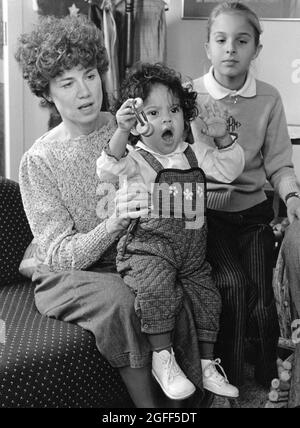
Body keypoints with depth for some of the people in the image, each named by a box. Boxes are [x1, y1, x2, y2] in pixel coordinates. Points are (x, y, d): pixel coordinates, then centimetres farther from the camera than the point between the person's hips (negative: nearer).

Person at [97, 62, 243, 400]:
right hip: (148, 247, -5)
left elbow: (229, 170, 9)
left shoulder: (194, 154, 13)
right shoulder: (135, 159, -4)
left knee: (206, 296, 3)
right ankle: (162, 357, -13)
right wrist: (121, 132, -36)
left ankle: (208, 366, 21)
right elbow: (108, 172, -23)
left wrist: (222, 138, -8)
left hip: (192, 248, 6)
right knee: (158, 286, -31)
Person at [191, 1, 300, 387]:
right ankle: (227, 380, 2)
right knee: (235, 285, -23)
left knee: (262, 303, -11)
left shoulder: (268, 98, 2)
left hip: (253, 211, 2)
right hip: (207, 211, -2)